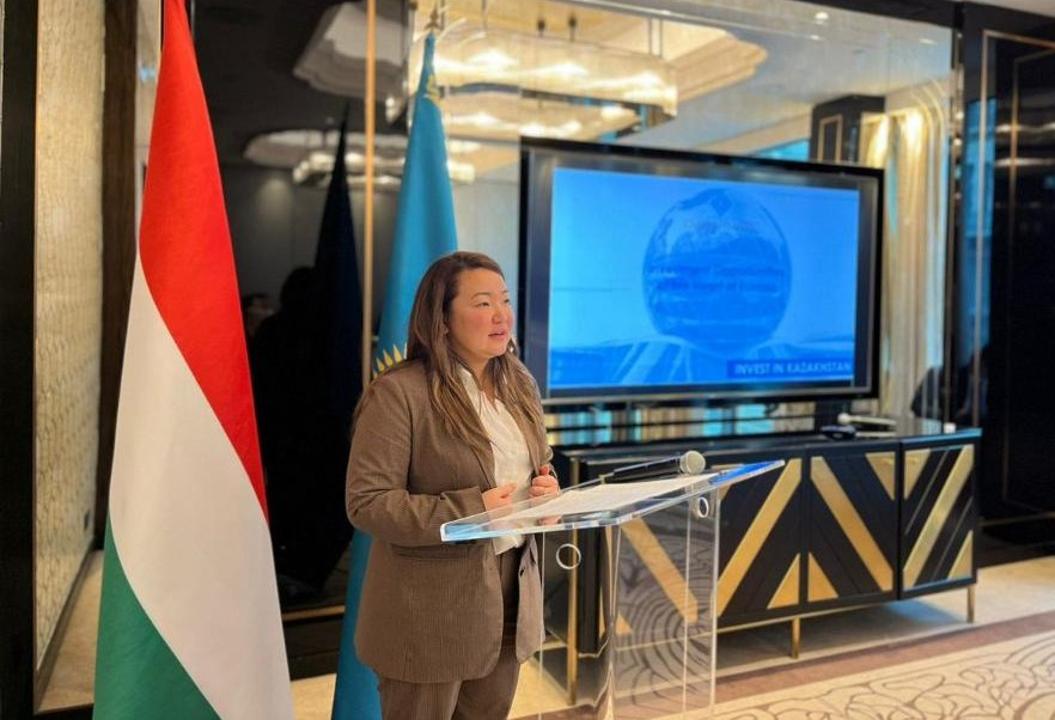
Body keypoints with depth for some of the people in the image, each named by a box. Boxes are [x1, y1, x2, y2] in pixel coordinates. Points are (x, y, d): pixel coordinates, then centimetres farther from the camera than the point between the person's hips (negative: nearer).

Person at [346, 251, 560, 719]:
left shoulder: (519, 383, 6)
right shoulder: (398, 393, -18)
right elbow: (366, 504, -19)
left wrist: (546, 491, -7)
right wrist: (470, 511, -26)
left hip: (510, 593, 7)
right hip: (431, 609, -6)